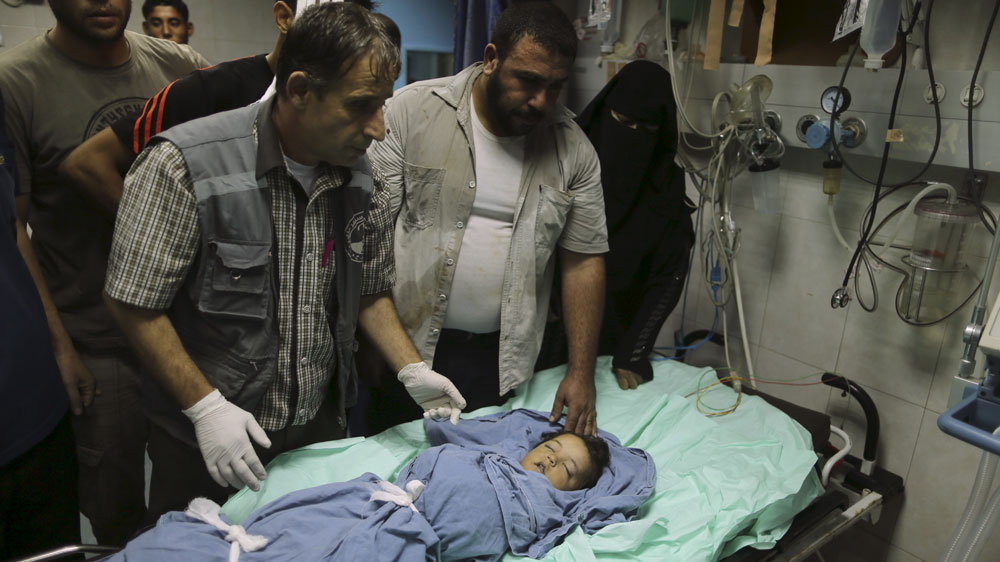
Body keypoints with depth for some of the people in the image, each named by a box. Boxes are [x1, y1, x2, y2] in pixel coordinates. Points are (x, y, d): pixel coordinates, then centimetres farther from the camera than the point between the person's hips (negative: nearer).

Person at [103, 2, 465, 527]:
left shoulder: (363, 181, -3)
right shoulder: (183, 166, -20)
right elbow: (134, 303, -15)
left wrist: (412, 370, -5)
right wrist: (205, 406, -18)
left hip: (320, 427, 4)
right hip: (205, 442, -4)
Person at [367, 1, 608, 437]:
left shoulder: (573, 150, -1)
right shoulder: (412, 110, -8)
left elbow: (583, 261, 2)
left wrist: (581, 375, -1)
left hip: (500, 358, 2)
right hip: (405, 345, -1)